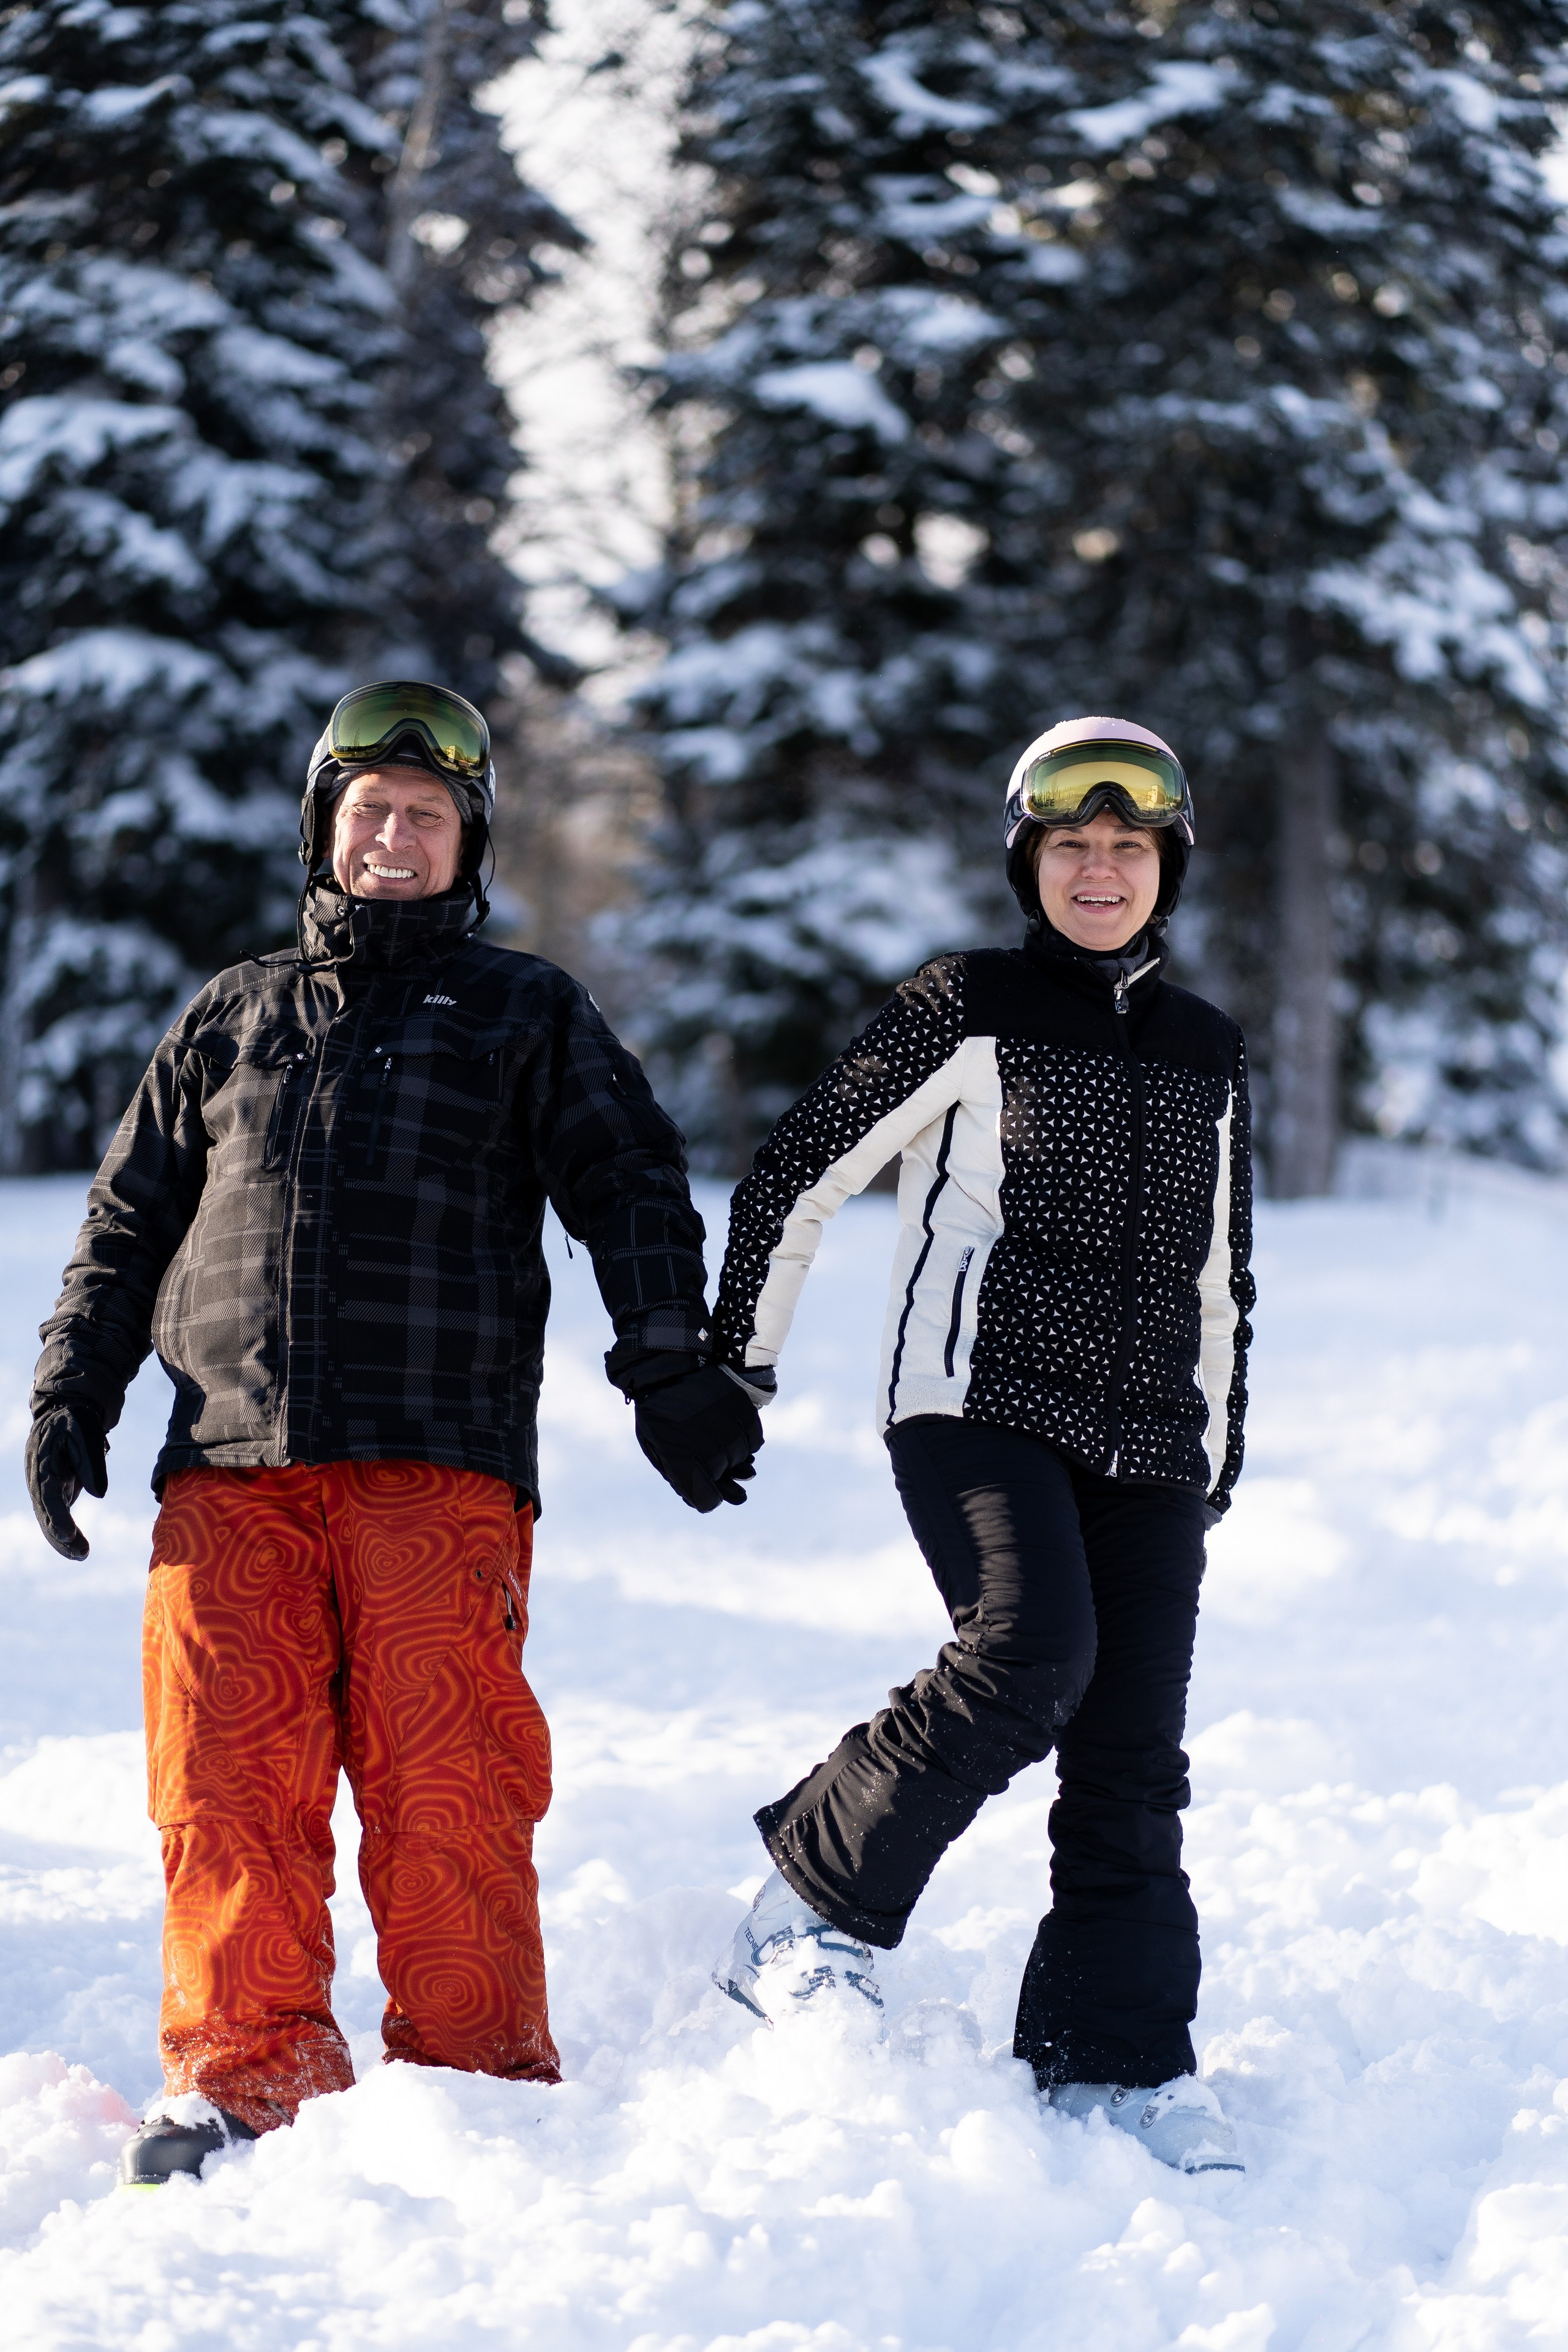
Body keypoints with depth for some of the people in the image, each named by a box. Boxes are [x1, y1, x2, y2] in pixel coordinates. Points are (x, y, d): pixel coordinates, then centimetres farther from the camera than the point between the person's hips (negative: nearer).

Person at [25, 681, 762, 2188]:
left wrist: (669, 1365, -6)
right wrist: (71, 1397, 14)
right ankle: (244, 2075, -2)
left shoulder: (525, 1018, 17)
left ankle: (478, 2088, -2)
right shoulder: (233, 1018, 23)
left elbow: (631, 1190, 9)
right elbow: (128, 1225, 25)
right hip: (230, 1465, 2)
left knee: (445, 1787, -9)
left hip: (437, 1467, -2)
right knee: (229, 1778, -7)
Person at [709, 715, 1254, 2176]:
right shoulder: (965, 1012, 1)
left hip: (1147, 1442, 5)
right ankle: (815, 1905, -12)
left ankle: (1118, 2058, 9)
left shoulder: (1208, 1055, 17)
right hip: (977, 1402, -5)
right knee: (1031, 1649, -27)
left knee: (1133, 1750, 0)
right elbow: (801, 1170, 3)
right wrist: (734, 1356, 2)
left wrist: (1220, 1452, 22)